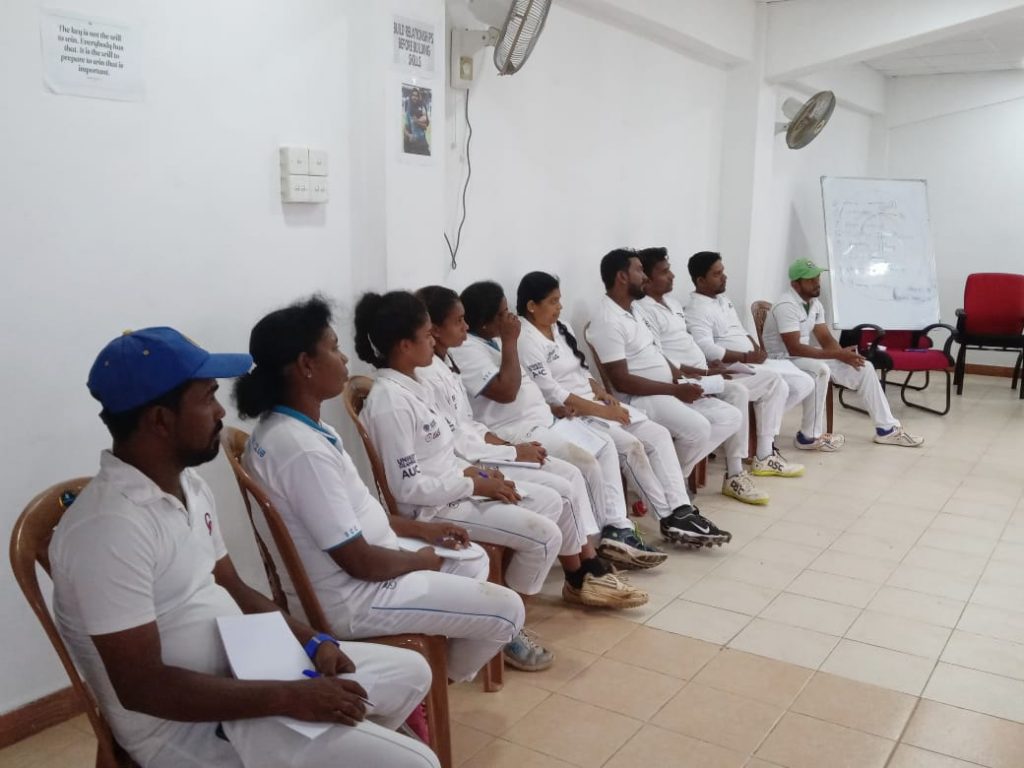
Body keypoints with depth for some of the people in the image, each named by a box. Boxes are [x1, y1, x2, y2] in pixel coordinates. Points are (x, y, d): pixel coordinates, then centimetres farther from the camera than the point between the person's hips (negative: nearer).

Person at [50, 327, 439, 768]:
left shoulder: (188, 485, 3)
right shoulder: (110, 526, -26)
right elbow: (140, 685, -27)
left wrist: (313, 643, -2)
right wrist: (289, 698, -26)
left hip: (241, 668, 9)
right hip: (184, 725, -9)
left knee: (410, 671, 14)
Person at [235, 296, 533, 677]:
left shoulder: (291, 428, 3)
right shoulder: (303, 449, -29)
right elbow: (359, 561, -26)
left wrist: (420, 529, 11)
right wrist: (420, 559, -8)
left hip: (354, 573, 10)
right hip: (351, 598, -10)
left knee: (473, 562, 23)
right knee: (507, 610, -4)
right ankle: (443, 677, 23)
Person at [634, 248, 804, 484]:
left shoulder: (672, 302, 18)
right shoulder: (642, 311, -13)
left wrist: (711, 363, 5)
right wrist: (706, 373, -18)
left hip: (704, 373, 10)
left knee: (773, 380, 7)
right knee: (737, 392, -35)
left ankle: (764, 456, 10)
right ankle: (734, 476, -27)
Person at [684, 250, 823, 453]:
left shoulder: (722, 299, 17)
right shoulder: (697, 309, -14)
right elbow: (707, 350, -27)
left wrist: (756, 348, 4)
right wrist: (745, 357, -22)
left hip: (753, 362, 10)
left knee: (804, 382, 5)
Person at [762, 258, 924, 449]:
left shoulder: (814, 304, 6)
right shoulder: (786, 306, -23)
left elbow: (826, 339, 6)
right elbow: (794, 349, -30)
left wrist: (844, 355, -15)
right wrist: (838, 355, -29)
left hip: (805, 358, 9)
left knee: (863, 368, 1)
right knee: (820, 370, -39)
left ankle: (887, 429, 9)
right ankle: (809, 437, -27)